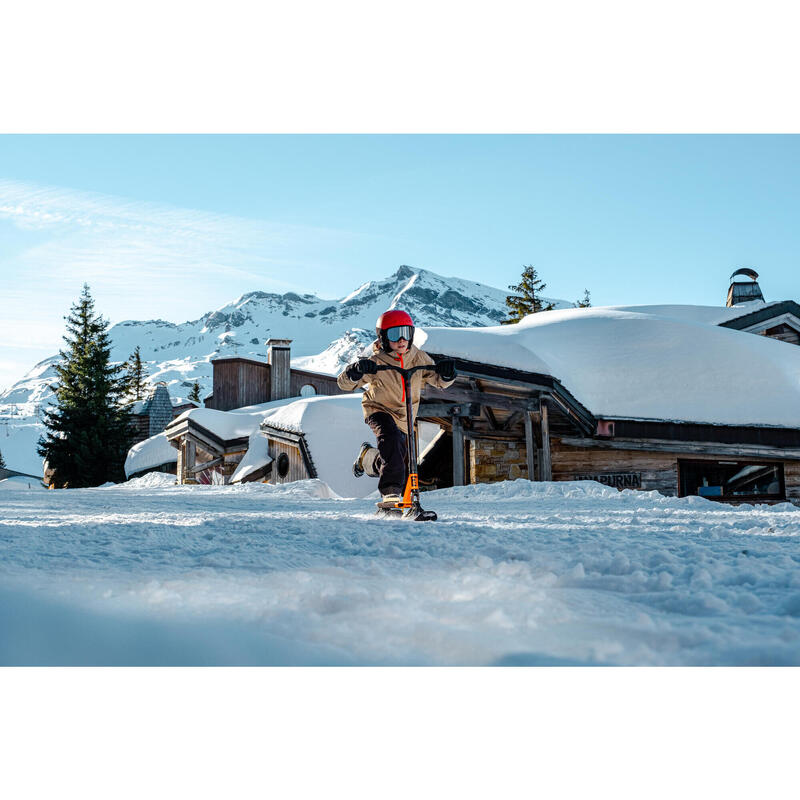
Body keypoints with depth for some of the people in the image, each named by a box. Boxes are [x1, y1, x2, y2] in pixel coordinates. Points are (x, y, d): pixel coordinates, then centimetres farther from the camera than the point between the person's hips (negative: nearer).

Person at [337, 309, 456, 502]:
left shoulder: (419, 358, -10)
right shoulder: (376, 363, -21)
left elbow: (439, 381, -3)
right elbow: (344, 383, -22)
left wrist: (446, 373, -26)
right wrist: (355, 371, -45)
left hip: (404, 418, 5)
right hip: (379, 410, -5)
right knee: (391, 438, -35)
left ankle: (367, 457, 48)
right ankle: (391, 493, -35)